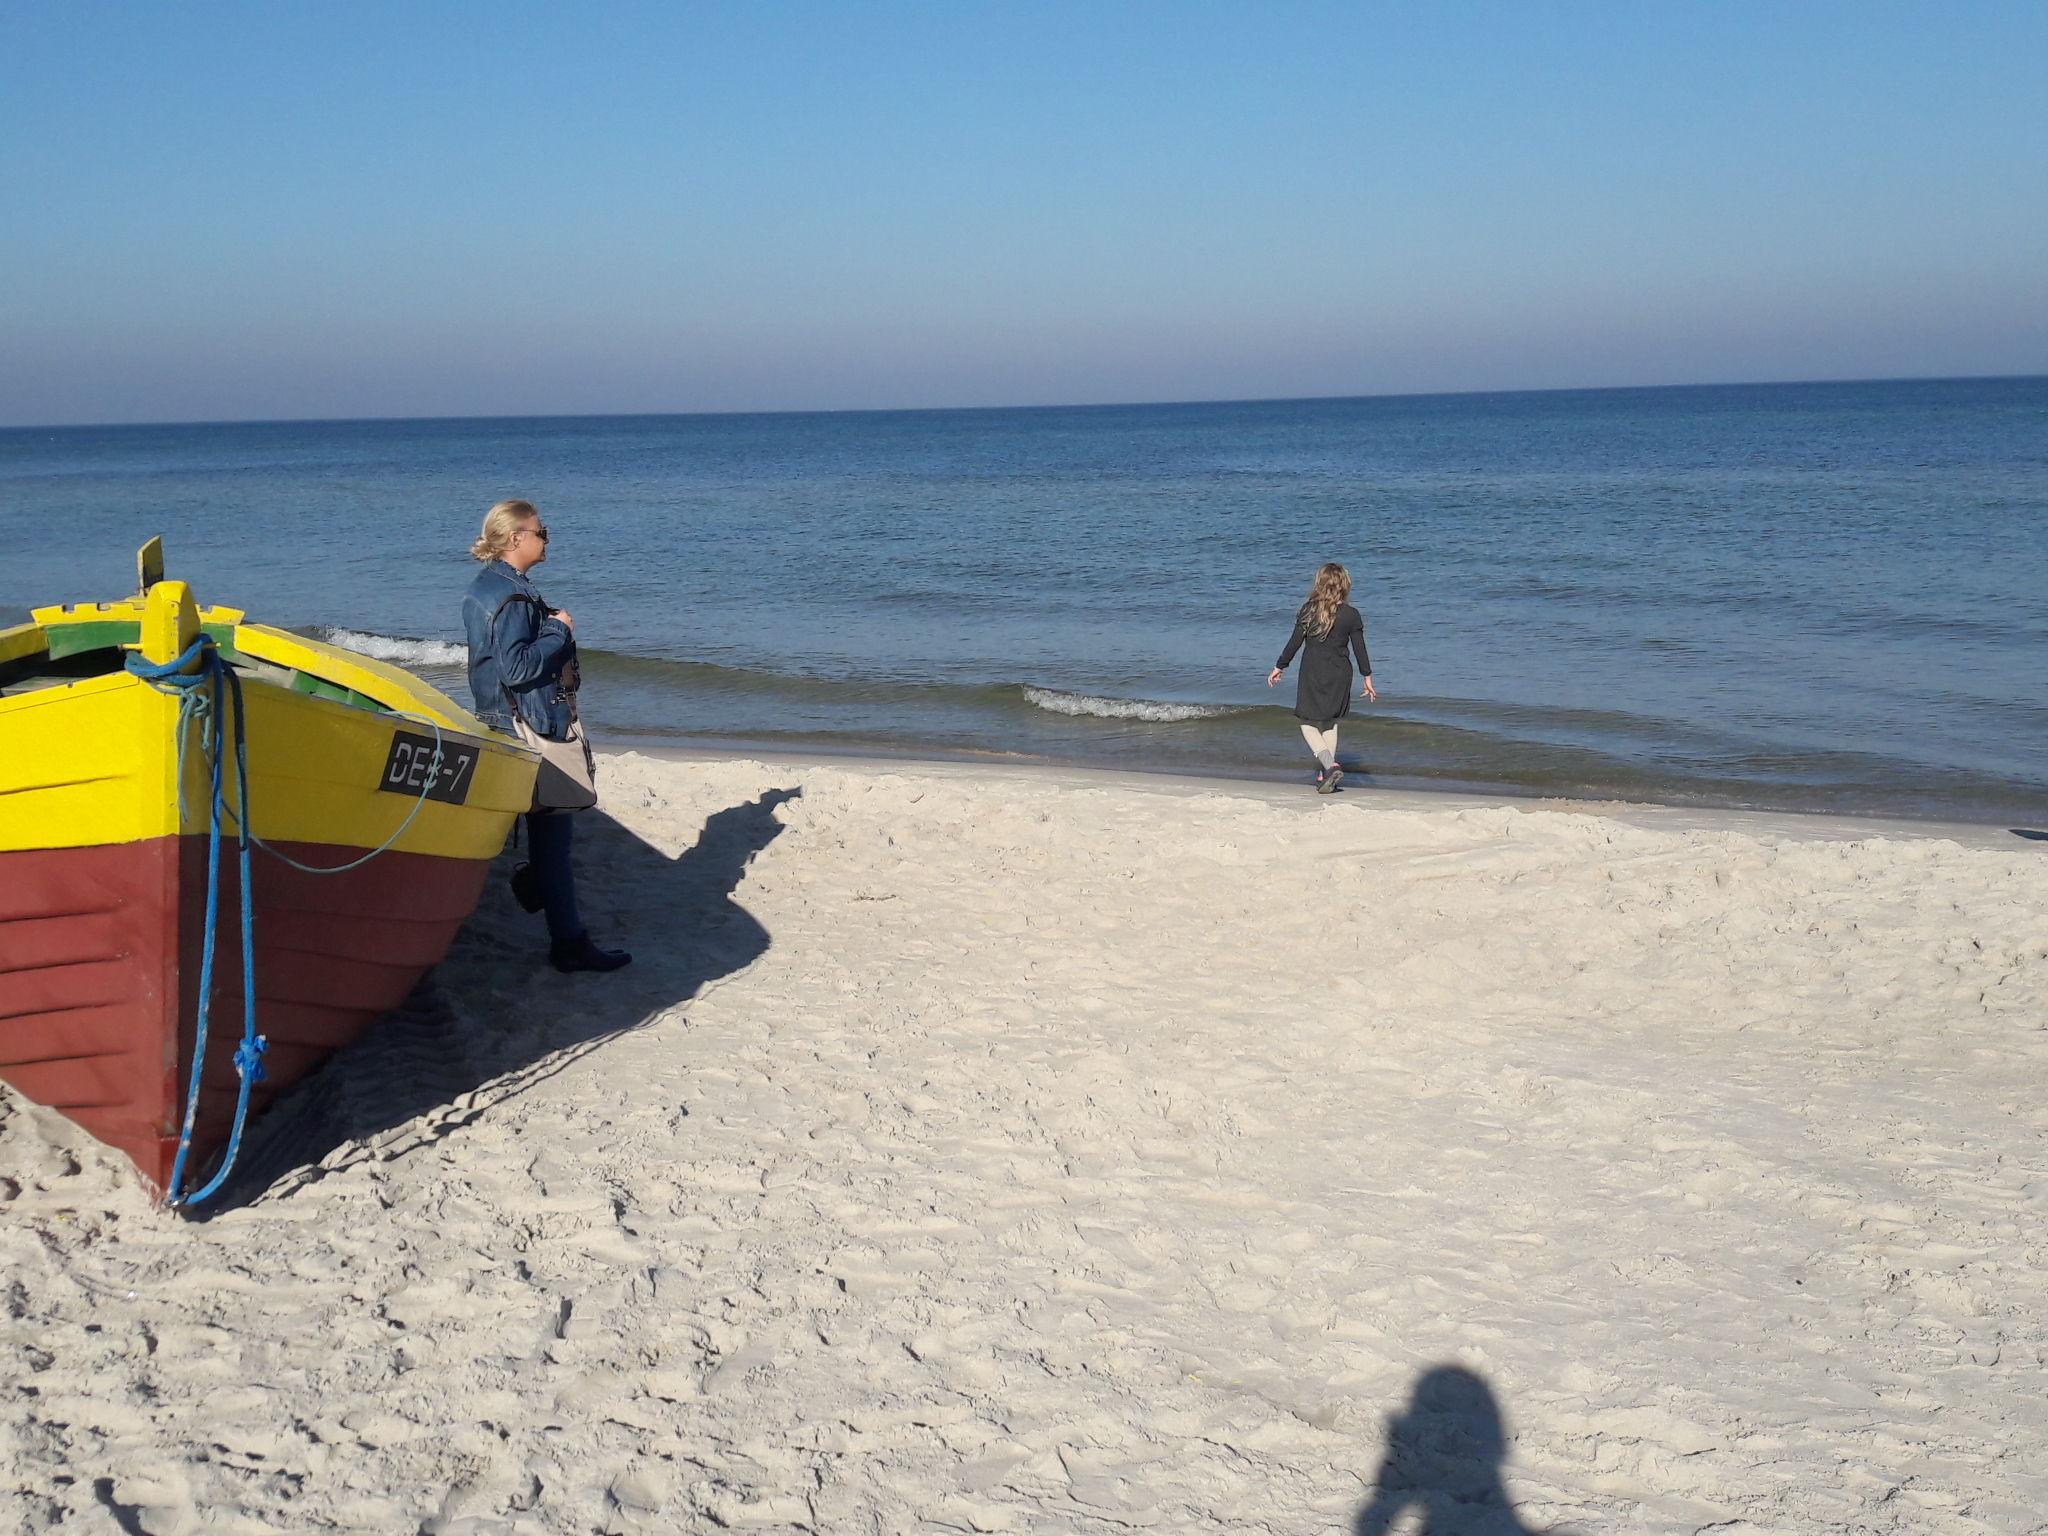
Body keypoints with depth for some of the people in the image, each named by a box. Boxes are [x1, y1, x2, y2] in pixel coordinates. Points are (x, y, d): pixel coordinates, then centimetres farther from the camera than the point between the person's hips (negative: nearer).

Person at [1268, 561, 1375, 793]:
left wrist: (1279, 667, 6)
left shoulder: (1309, 610, -7)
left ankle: (1330, 765, -18)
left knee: (1308, 723, 4)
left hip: (1312, 672, -2)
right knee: (1330, 722, 17)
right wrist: (1367, 677, 7)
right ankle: (1324, 774, 18)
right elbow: (1360, 649, -1)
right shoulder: (1351, 614, -4)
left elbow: (1295, 642, -5)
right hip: (1340, 674, 3)